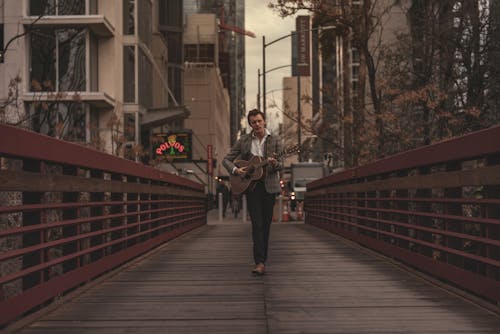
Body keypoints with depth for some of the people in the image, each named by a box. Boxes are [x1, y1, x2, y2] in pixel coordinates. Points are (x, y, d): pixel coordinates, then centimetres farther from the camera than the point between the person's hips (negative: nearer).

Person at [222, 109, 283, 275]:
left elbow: (280, 165, 0)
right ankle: (260, 262, -16)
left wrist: (275, 164, -23)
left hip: (269, 186, 1)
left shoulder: (275, 140, 4)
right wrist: (235, 170, -12)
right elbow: (226, 160, 7)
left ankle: (262, 259, 19)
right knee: (257, 224, -11)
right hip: (251, 186, -1)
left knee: (266, 224, 6)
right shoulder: (244, 140, 5)